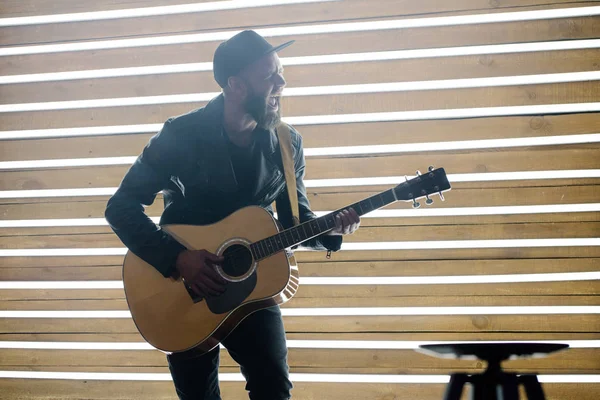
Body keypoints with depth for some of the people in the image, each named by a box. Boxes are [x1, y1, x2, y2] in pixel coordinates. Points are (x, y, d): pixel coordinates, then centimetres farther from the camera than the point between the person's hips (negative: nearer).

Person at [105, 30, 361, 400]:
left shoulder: (287, 143, -4)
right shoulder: (182, 135, -16)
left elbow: (295, 220, 5)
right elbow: (121, 207, -15)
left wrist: (329, 230, -17)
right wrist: (176, 258, -25)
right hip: (184, 291, -2)